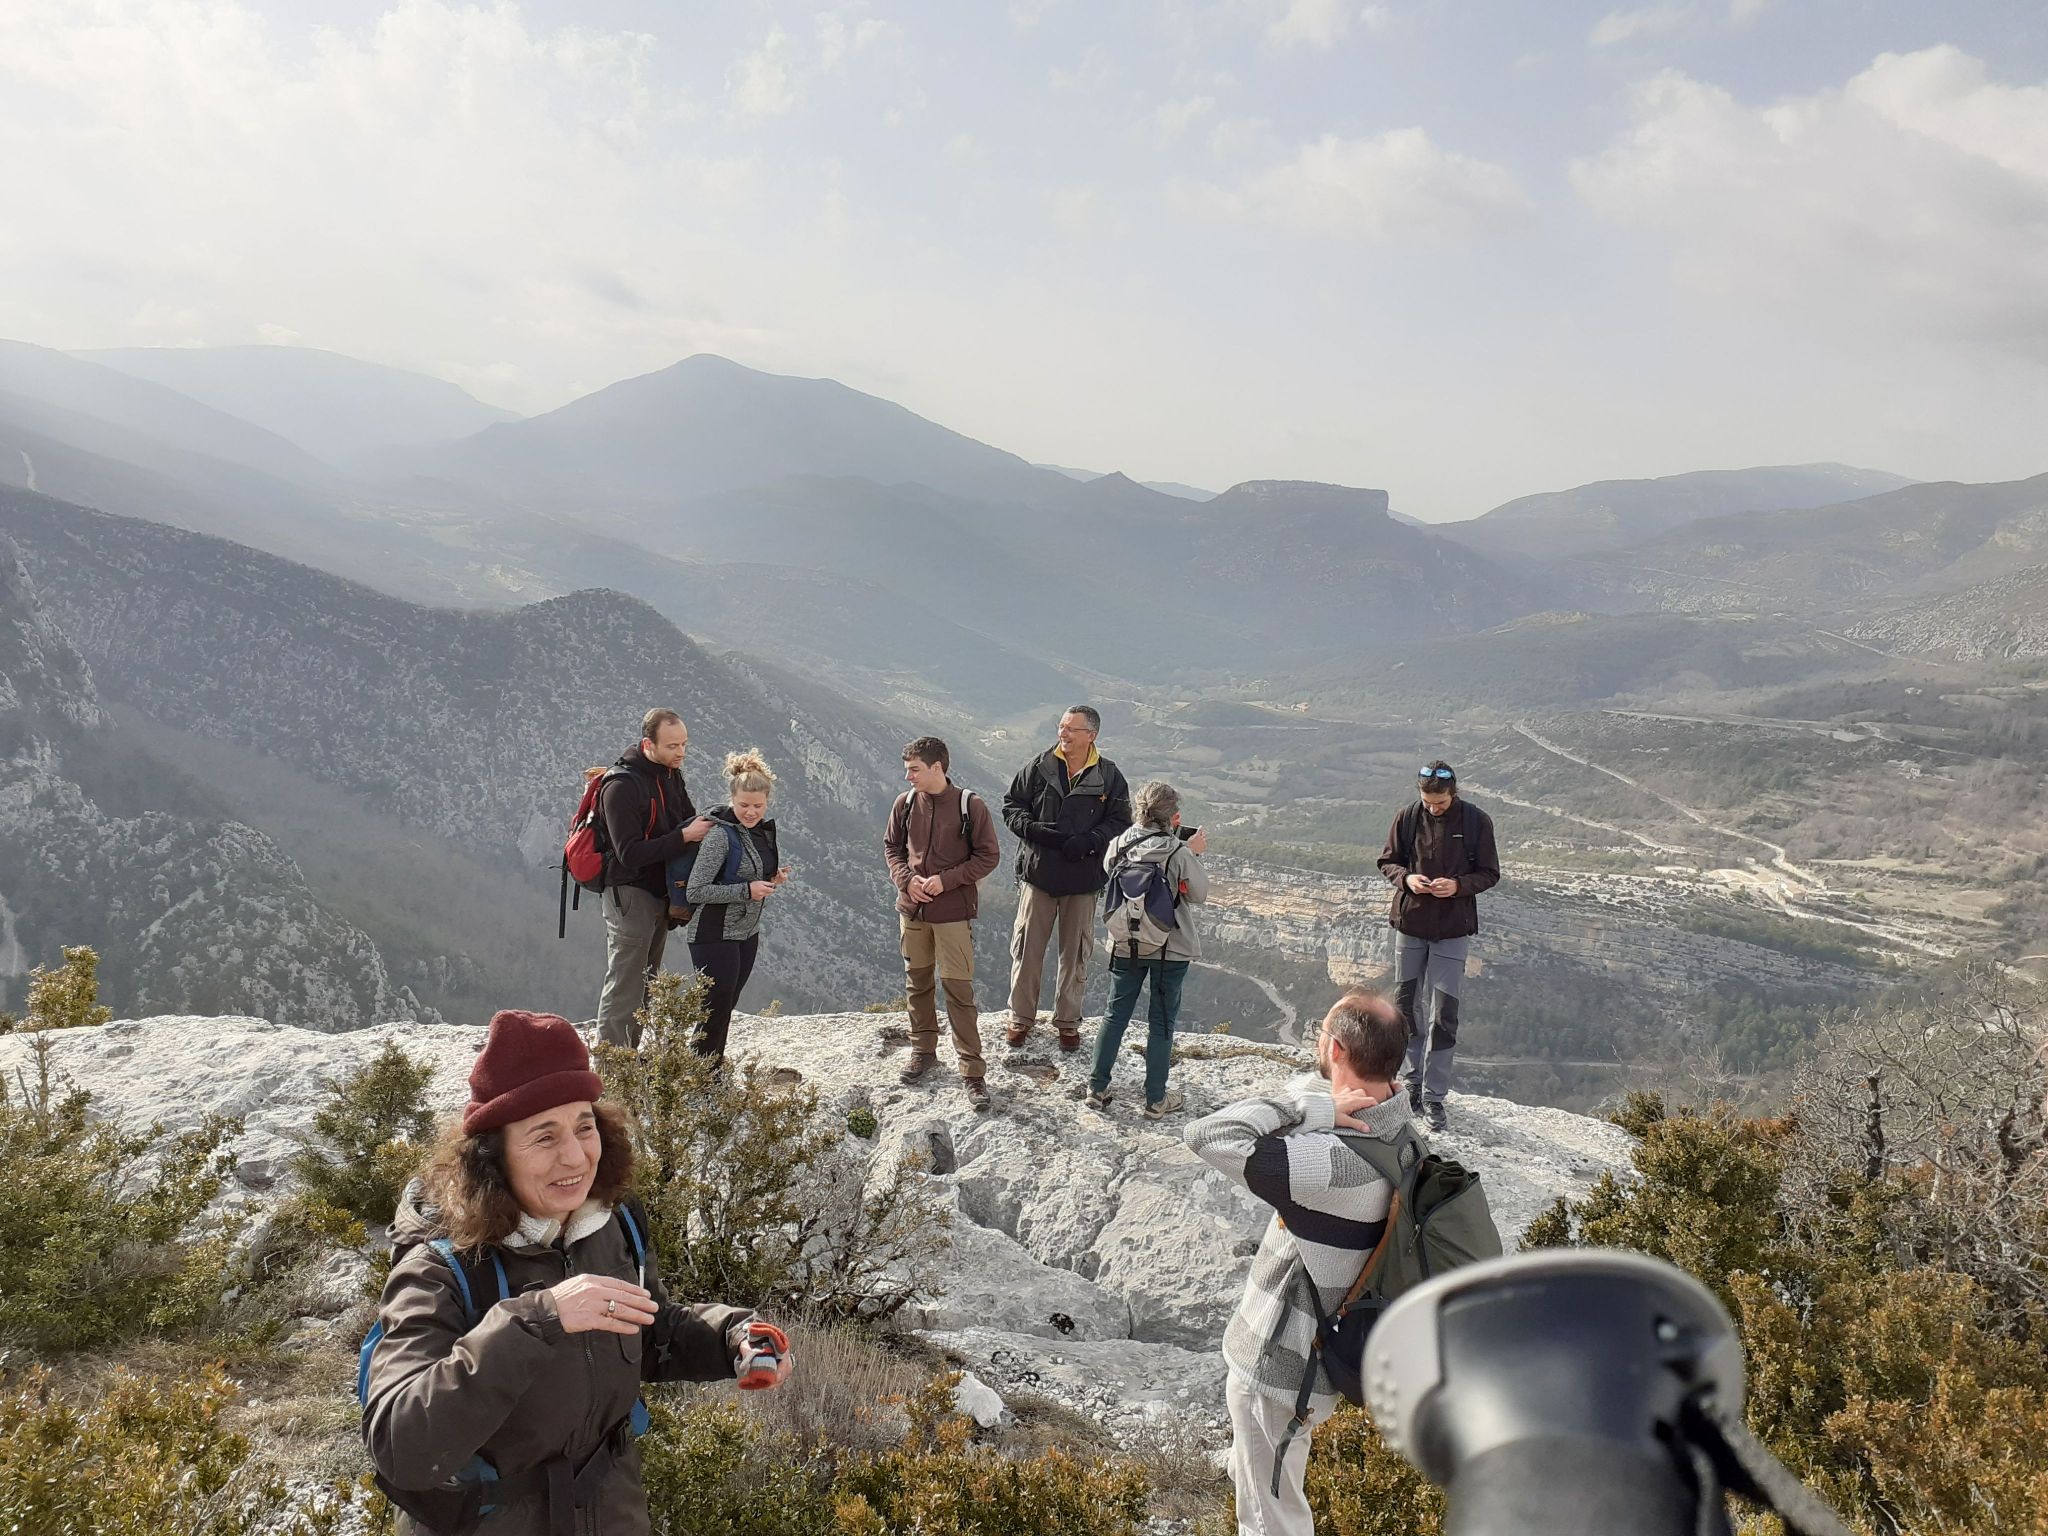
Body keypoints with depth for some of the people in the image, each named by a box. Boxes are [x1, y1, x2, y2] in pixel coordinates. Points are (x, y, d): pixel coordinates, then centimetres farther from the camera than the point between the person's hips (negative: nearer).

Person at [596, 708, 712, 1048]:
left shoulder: (671, 775, 5)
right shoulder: (621, 786, -21)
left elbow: (687, 819, 19)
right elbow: (630, 853, -25)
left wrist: (704, 825, -4)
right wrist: (683, 836, -26)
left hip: (660, 893, 9)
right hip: (630, 895, -9)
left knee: (644, 984, 17)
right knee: (624, 987, -5)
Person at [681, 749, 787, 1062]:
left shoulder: (764, 830, 8)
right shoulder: (721, 834, -18)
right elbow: (695, 891, -21)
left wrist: (772, 880, 2)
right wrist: (747, 890, -24)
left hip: (746, 932, 8)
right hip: (714, 934, -8)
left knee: (726, 1008, 14)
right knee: (716, 1009, -9)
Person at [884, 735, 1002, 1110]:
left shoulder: (970, 806, -11)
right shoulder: (905, 804, -1)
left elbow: (988, 856, -6)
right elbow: (891, 846, 11)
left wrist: (946, 880, -16)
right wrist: (906, 879, -7)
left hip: (953, 913, -4)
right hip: (912, 910, 4)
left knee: (958, 991, -3)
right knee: (917, 983, 15)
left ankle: (972, 1071, 4)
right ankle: (923, 1051, 33)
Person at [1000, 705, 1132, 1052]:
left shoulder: (1109, 777, -1)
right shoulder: (1038, 768, -1)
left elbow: (1120, 821, 1)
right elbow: (1011, 804, 5)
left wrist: (1089, 841, -16)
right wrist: (1033, 828, -14)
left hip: (1083, 878, 0)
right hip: (1038, 873, 0)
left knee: (1075, 952, 9)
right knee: (1026, 948, 6)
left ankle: (1068, 1020, 25)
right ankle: (1021, 1017, 22)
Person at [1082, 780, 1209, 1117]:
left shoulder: (1120, 844, -11)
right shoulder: (1180, 854, -20)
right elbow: (1199, 895, -7)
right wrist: (1194, 854, 3)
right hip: (1170, 950, -3)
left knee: (1115, 1015, 17)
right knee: (1162, 1022, 10)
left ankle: (1097, 1088, 23)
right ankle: (1156, 1099, 18)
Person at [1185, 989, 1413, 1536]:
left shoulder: (1336, 1160, -37)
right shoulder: (1395, 1121, -9)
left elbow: (1208, 1137, -40)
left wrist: (1312, 1106, -34)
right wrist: (1320, 1107, -16)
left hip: (1277, 1368, -9)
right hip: (1312, 1348, 9)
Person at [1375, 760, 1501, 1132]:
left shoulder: (1476, 822, -7)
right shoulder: (1407, 818, -2)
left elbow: (1489, 874, 0)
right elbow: (1387, 862, 9)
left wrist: (1458, 885, -18)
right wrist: (1406, 878, -13)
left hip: (1453, 930, -2)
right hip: (1410, 923, 2)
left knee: (1444, 1014, -2)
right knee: (1405, 1006, 10)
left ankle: (1434, 1095, 7)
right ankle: (1411, 1081, 26)